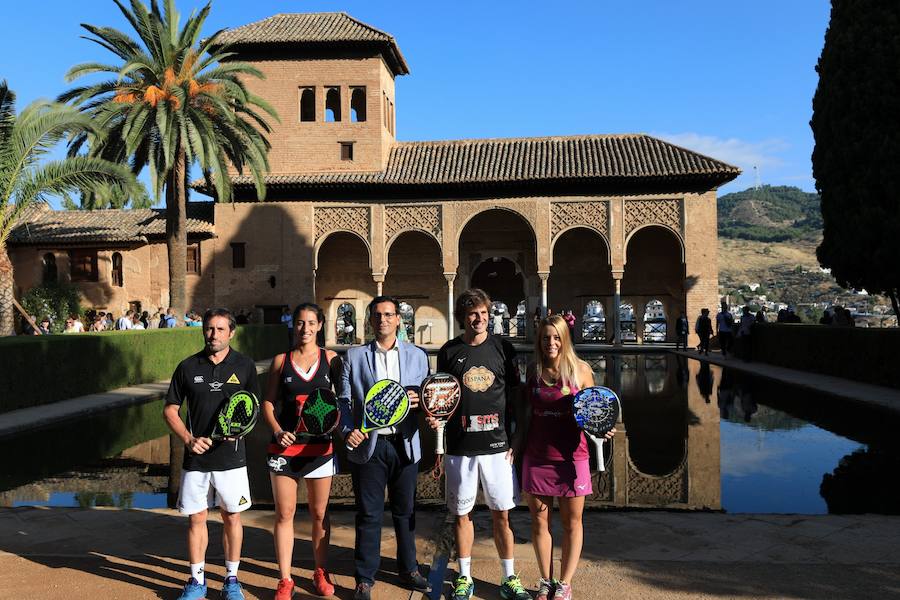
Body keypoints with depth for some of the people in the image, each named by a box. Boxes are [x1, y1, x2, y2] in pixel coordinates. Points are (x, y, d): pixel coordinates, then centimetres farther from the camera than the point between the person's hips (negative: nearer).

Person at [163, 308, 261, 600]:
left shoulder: (244, 365, 0)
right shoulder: (188, 367, 1)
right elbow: (170, 410, 6)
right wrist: (188, 439, -9)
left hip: (232, 456, -1)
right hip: (196, 456, 1)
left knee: (232, 517, 8)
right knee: (196, 518, 9)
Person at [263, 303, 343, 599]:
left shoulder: (330, 358, 2)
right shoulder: (280, 361, 4)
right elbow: (268, 402, 4)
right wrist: (278, 431, -11)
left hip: (320, 446, 0)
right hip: (284, 446, 0)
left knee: (319, 513, 10)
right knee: (284, 514, 4)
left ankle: (321, 573, 27)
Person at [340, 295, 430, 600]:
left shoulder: (417, 355, 7)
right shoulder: (355, 356, 4)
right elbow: (344, 399, 3)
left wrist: (419, 401, -11)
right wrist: (348, 430, -12)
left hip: (405, 444, 2)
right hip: (368, 445, -1)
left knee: (405, 510, 13)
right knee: (369, 514, 4)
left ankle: (408, 569, 30)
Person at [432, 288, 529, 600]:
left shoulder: (502, 347, 3)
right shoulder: (448, 351, 3)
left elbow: (514, 395, 6)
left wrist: (515, 440, 1)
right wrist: (435, 416, -7)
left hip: (498, 445, 0)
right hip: (459, 447, 0)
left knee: (502, 514, 6)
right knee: (462, 513, 10)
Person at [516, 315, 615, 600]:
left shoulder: (580, 370, -4)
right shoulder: (533, 370, 2)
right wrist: (518, 445, 7)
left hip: (571, 457, -2)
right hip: (536, 457, 2)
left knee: (572, 522, 8)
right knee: (540, 520, 10)